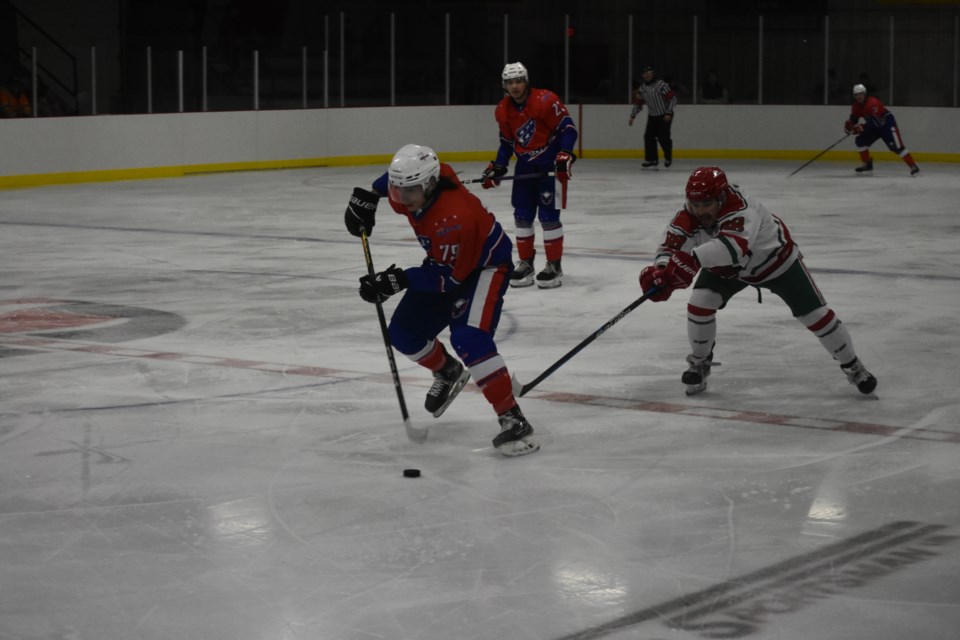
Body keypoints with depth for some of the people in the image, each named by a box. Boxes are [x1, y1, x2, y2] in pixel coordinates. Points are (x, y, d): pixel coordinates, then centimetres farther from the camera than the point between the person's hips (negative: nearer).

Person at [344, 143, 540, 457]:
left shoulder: (453, 217, -39)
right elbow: (397, 175, 10)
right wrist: (366, 196, 3)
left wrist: (400, 280, -37)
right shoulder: (412, 184, -17)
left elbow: (449, 277, -32)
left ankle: (512, 419, -29)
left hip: (485, 264, -9)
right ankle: (448, 372, 38)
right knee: (403, 333, 8)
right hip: (447, 260, 9)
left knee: (468, 338, -30)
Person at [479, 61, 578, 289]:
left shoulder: (545, 100, -18)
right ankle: (526, 263, 18)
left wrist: (565, 155, -26)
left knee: (548, 215, -7)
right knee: (522, 216, 6)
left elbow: (567, 128, -15)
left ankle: (554, 266, 3)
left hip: (551, 164, -6)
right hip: (525, 166, 6)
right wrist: (497, 167, 3)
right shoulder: (502, 110, 2)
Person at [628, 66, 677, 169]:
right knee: (649, 136, -4)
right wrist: (633, 116, 3)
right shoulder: (642, 88, 2)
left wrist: (669, 113, -22)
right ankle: (651, 160, 4)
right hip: (652, 116, 6)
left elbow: (672, 98, -18)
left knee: (663, 137, -10)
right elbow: (638, 103, 12)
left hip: (665, 116, -6)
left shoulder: (661, 85, -17)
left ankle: (668, 158, 14)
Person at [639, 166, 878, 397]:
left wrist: (692, 259, -78)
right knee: (699, 303, -15)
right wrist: (659, 272, -59)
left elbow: (733, 246, -63)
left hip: (775, 258, -4)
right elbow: (670, 247, -35)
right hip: (726, 266, 4)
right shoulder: (688, 217, -27)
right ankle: (700, 362, 10)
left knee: (813, 313, -4)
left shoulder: (742, 210, -45)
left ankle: (852, 365, 17)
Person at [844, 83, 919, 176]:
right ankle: (867, 165, 10)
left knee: (896, 146, -19)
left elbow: (875, 121, -34)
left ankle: (913, 166, -19)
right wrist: (849, 124, -16)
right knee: (860, 140, -1)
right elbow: (854, 118, 7)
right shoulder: (856, 106, -3)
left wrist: (862, 128, -39)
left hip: (887, 124, -8)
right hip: (875, 126, 8)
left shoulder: (873, 103, -29)